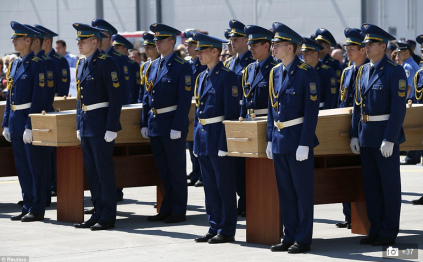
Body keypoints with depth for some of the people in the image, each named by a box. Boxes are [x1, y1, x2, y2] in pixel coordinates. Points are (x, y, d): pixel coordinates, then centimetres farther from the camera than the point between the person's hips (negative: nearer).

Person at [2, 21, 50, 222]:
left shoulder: (36, 64, -11)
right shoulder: (14, 65, 14)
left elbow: (38, 98, -16)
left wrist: (30, 126, -19)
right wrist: (6, 123, 13)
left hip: (30, 119, -8)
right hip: (16, 120, 8)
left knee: (35, 166, -2)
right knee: (21, 166, 11)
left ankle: (37, 209, 3)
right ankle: (27, 206, 17)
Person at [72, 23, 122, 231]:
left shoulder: (106, 63, -12)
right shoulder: (81, 64, 13)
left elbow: (115, 98, -15)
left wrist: (111, 128, -18)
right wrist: (79, 125, 16)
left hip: (101, 124, -8)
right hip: (86, 124, 8)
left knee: (104, 171, -4)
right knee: (91, 172, 11)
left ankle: (108, 217, 1)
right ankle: (98, 213, 18)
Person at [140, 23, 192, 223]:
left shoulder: (182, 67, -9)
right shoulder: (152, 66, 12)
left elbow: (185, 100, -14)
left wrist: (177, 127, -18)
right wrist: (145, 123, 10)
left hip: (172, 124, -7)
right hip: (155, 125, 7)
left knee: (176, 169, 0)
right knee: (162, 170, 12)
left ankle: (178, 212, 7)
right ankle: (166, 209, 19)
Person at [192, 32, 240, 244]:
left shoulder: (226, 76, -11)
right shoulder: (201, 77, 14)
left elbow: (232, 112, -15)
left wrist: (225, 142, -19)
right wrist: (196, 139, 15)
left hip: (218, 136, -8)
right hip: (203, 137, 8)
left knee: (225, 186, -1)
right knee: (209, 186, 12)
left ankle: (227, 230, 4)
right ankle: (214, 228, 18)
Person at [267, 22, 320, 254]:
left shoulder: (307, 73, -11)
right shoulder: (275, 73, 11)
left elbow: (312, 111, -14)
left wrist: (304, 144, -17)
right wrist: (270, 139, 12)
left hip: (298, 139, -7)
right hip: (279, 139, 7)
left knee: (303, 191, 0)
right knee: (285, 191, 11)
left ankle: (303, 239, 5)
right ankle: (290, 237, 18)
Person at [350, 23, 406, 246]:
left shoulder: (395, 71, -10)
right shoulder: (363, 71, 12)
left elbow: (399, 108, -15)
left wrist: (389, 139, -19)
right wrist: (354, 134, 9)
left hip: (385, 135, -7)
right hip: (365, 135, 7)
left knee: (389, 185, 1)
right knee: (371, 184, 10)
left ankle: (389, 233, 7)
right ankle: (375, 229, 18)